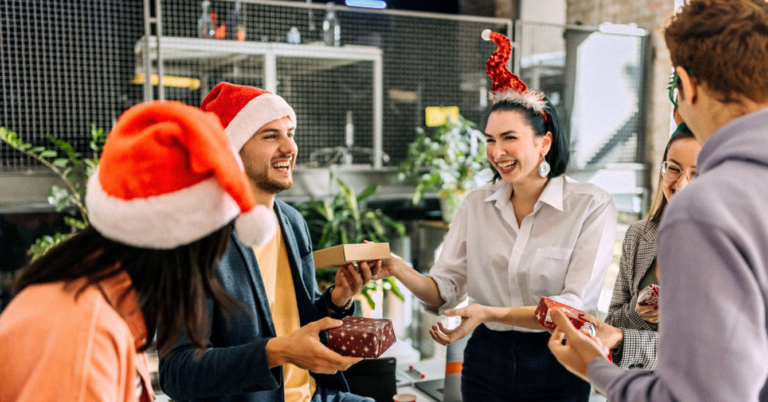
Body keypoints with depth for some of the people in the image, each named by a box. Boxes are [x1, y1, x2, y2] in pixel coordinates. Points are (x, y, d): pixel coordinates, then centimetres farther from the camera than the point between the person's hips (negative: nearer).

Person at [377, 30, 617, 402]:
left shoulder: (592, 206, -11)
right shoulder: (477, 204, 1)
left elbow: (574, 305, -18)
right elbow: (445, 291, -2)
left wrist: (490, 312, -29)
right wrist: (399, 270, -21)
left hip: (555, 368, -3)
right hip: (486, 360, 3)